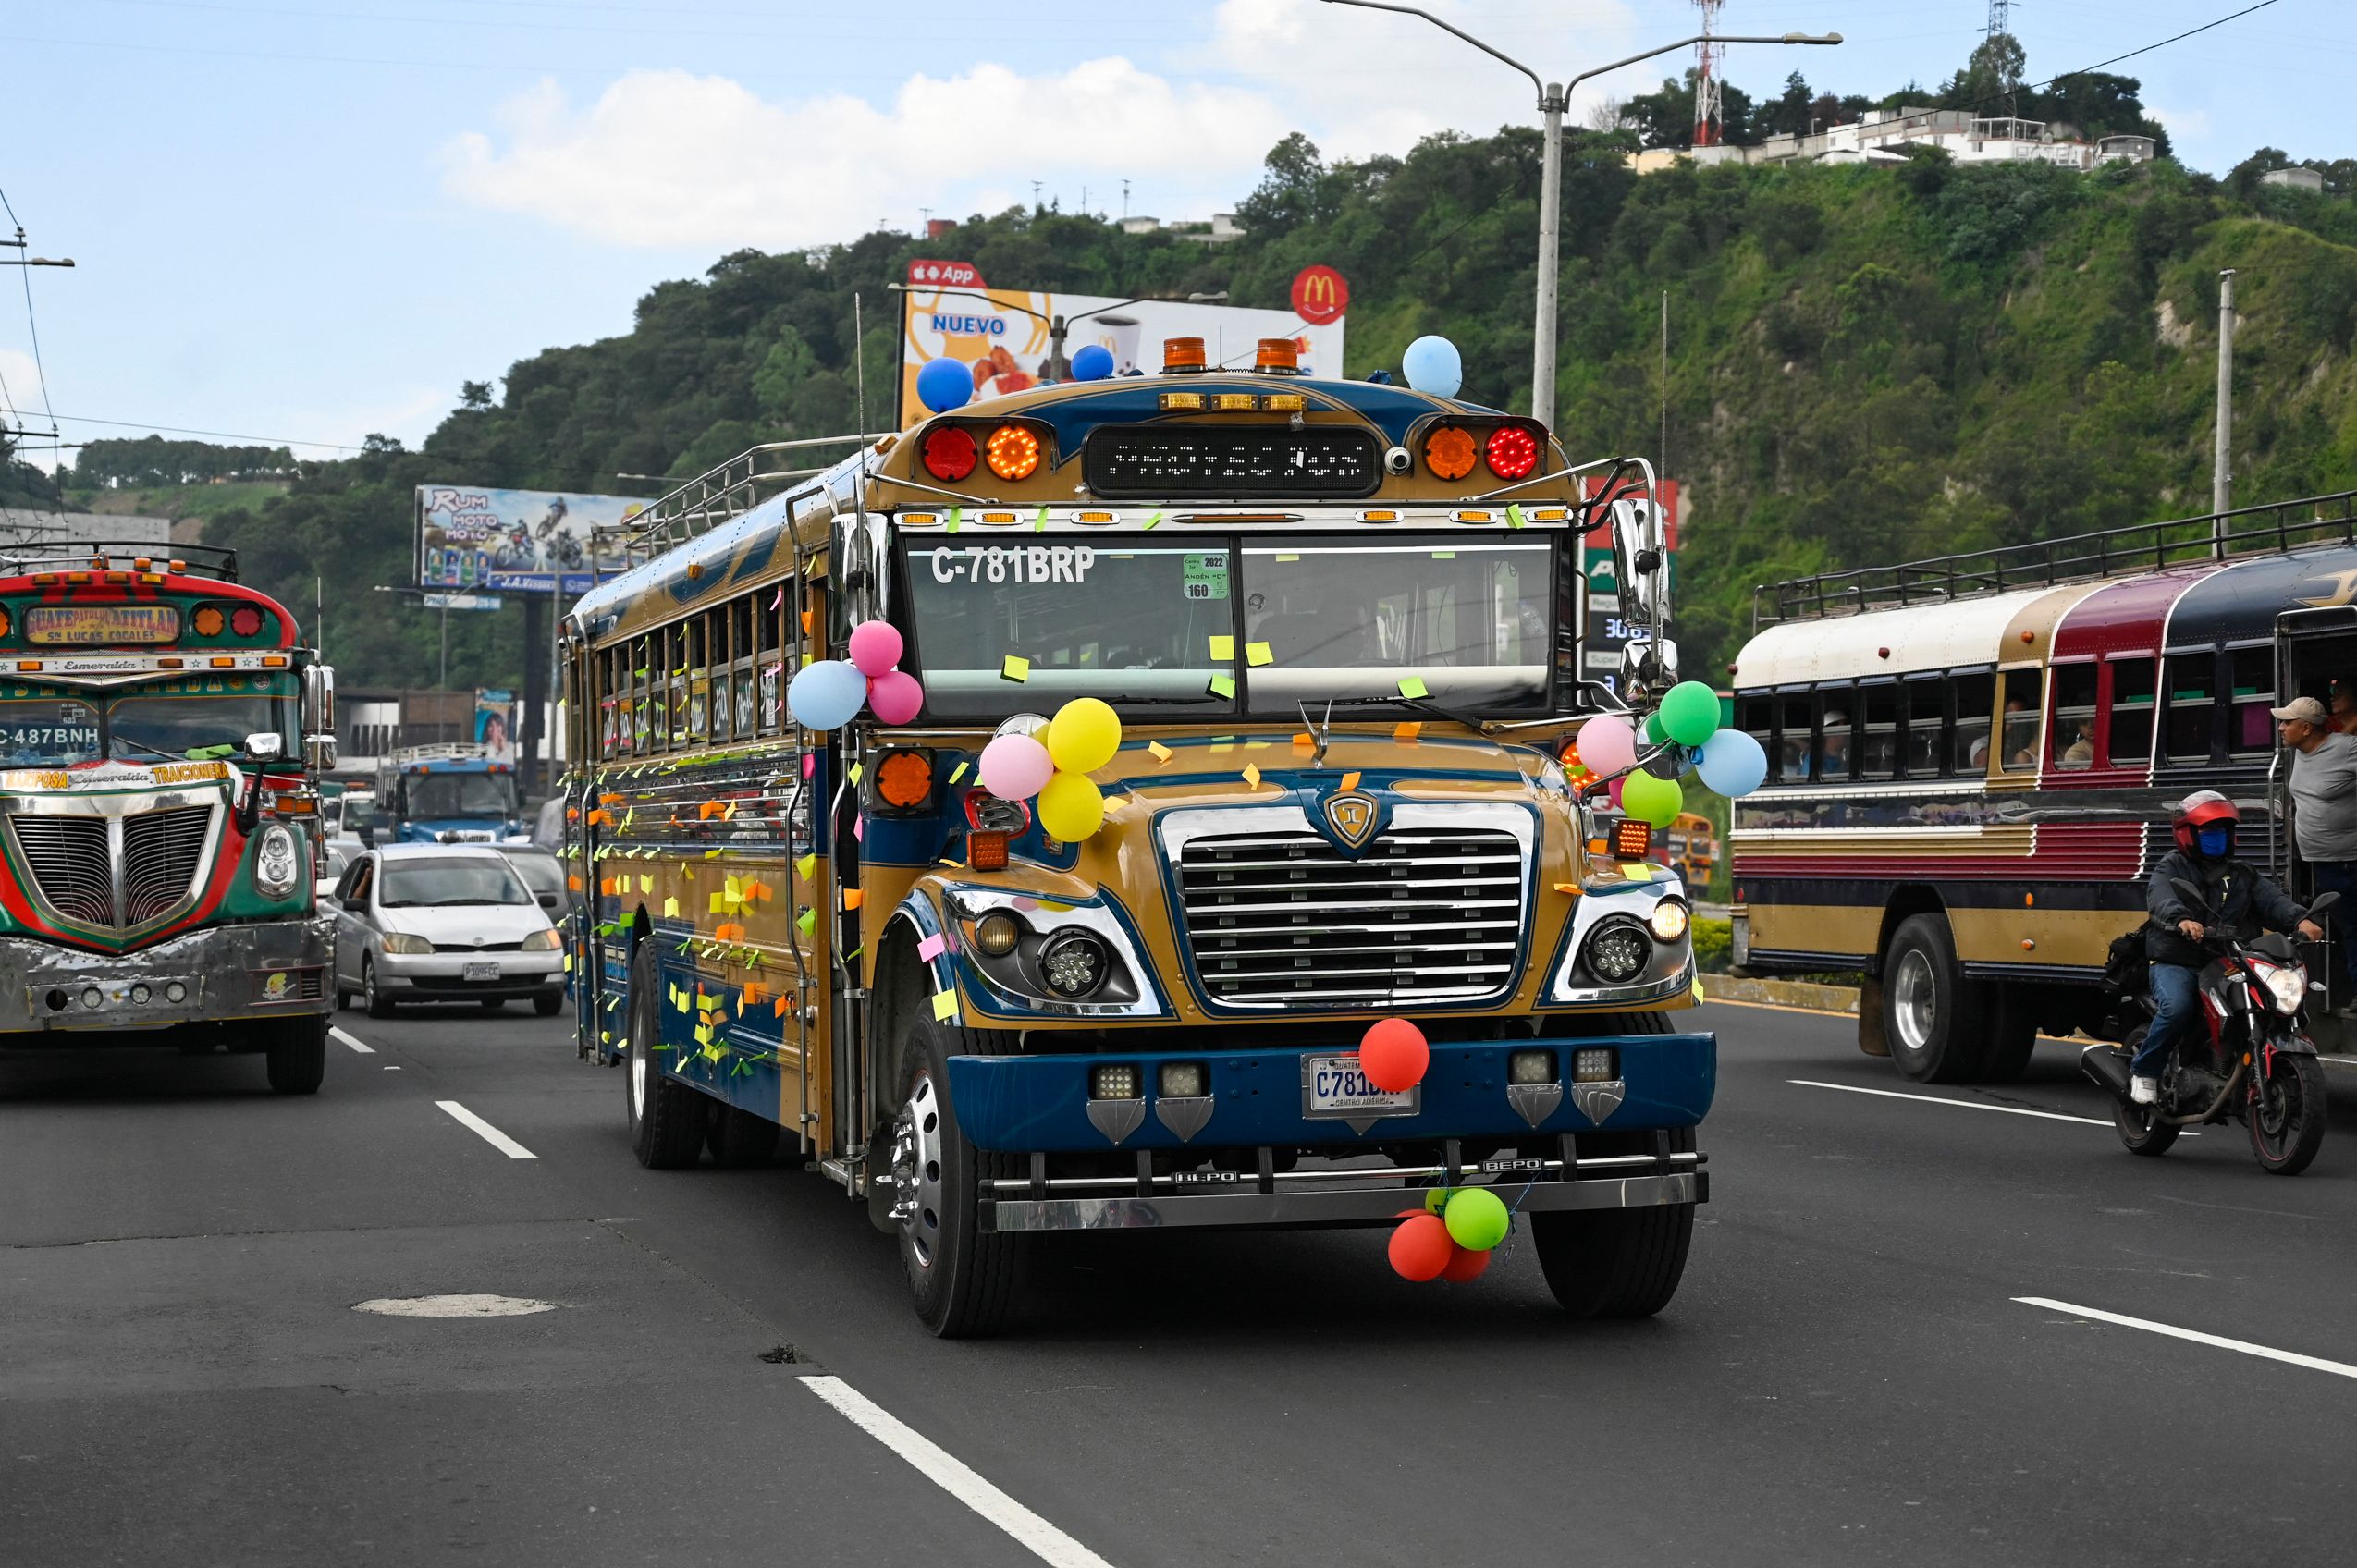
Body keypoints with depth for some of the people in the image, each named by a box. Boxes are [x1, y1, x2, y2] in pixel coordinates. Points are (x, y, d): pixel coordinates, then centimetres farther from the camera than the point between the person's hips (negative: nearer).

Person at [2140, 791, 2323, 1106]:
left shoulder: (2241, 875, 21)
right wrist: (2182, 919, -40)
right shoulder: (2172, 867, 6)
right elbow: (2160, 898, -17)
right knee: (2177, 1007, -33)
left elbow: (2271, 899, 3)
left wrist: (2299, 919, -20)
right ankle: (2144, 1071, -11)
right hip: (2176, 964, -4)